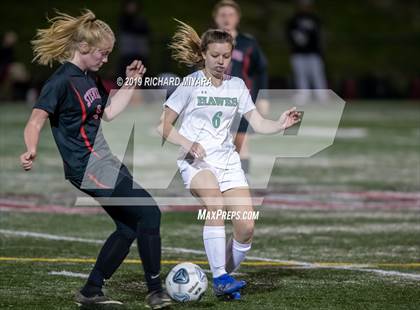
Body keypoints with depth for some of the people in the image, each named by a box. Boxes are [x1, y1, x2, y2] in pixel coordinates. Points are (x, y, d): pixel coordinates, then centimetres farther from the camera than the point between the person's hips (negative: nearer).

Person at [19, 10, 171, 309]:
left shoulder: (90, 78, 12)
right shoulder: (62, 81, -16)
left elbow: (109, 113, 22)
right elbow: (36, 121, -23)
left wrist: (131, 83, 15)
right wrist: (31, 150, -41)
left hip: (104, 163, 10)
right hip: (88, 168, -10)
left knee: (129, 227, 12)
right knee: (149, 212, -13)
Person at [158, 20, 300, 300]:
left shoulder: (237, 86, 9)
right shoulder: (191, 83, -3)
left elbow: (258, 123, 6)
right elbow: (163, 126, -1)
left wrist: (281, 125, -14)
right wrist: (188, 144, -17)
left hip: (228, 160, 4)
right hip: (196, 161, -4)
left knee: (246, 227, -12)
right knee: (215, 202, -34)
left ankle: (225, 277, 13)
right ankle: (220, 277, -31)